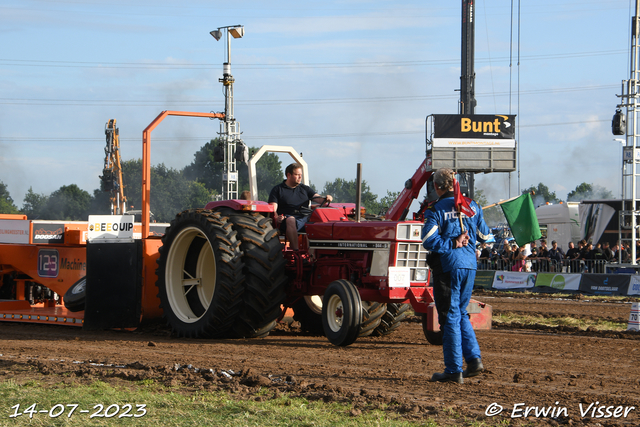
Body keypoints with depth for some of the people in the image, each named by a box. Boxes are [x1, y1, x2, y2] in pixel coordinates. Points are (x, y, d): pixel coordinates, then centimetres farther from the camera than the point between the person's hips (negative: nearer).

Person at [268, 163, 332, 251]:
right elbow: (273, 209, 3)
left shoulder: (305, 189, 27)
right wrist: (276, 218, -19)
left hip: (306, 217, 3)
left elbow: (317, 197, 12)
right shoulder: (277, 190, 14)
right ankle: (296, 251, -48)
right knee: (290, 220, -39)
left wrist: (325, 198, -12)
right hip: (288, 216, -3)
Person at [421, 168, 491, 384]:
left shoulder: (435, 210, -8)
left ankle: (454, 370, 3)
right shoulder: (472, 206, 8)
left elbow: (429, 240, -20)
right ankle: (474, 359, 7)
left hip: (448, 267, -5)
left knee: (450, 317, 1)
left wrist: (452, 243, -11)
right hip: (470, 266, 5)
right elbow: (484, 236, 17)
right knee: (461, 313, 19)